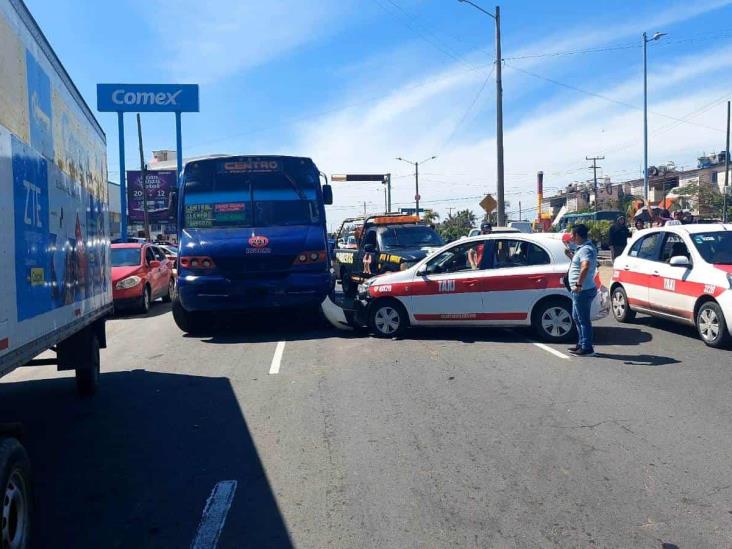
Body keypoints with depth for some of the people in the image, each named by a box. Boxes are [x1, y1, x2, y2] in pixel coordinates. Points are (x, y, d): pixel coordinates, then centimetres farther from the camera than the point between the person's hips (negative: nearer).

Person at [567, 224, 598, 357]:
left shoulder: (586, 249, -19)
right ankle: (581, 344, 30)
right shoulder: (584, 247, 14)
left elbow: (585, 267, -37)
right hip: (581, 291, 11)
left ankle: (587, 348, 4)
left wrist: (579, 284, -34)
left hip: (582, 291, -11)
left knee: (583, 320, -3)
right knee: (577, 317, 20)